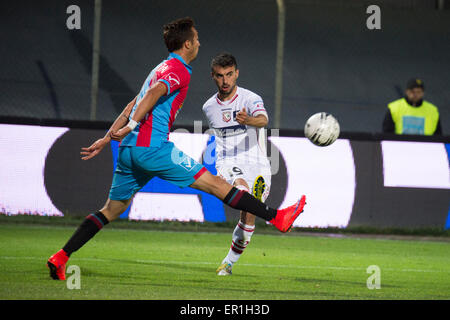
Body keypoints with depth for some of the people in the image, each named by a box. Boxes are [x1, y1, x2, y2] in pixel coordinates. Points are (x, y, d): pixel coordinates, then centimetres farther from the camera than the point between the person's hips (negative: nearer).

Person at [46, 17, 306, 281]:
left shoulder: (162, 69, 25)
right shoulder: (178, 70, -5)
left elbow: (132, 107, 27)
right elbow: (153, 94, -23)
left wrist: (106, 139, 27)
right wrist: (130, 127, -29)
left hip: (129, 151, 9)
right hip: (152, 148, -9)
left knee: (111, 210, 13)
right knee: (215, 184, -7)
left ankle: (60, 258, 6)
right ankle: (277, 217, -6)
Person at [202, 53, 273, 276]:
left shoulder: (250, 99, -6)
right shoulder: (209, 107, 10)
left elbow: (263, 119, -29)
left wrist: (248, 120, -52)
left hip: (255, 163, -3)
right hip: (228, 165, 3)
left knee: (248, 214, -9)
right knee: (241, 190, -32)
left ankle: (230, 262, 3)